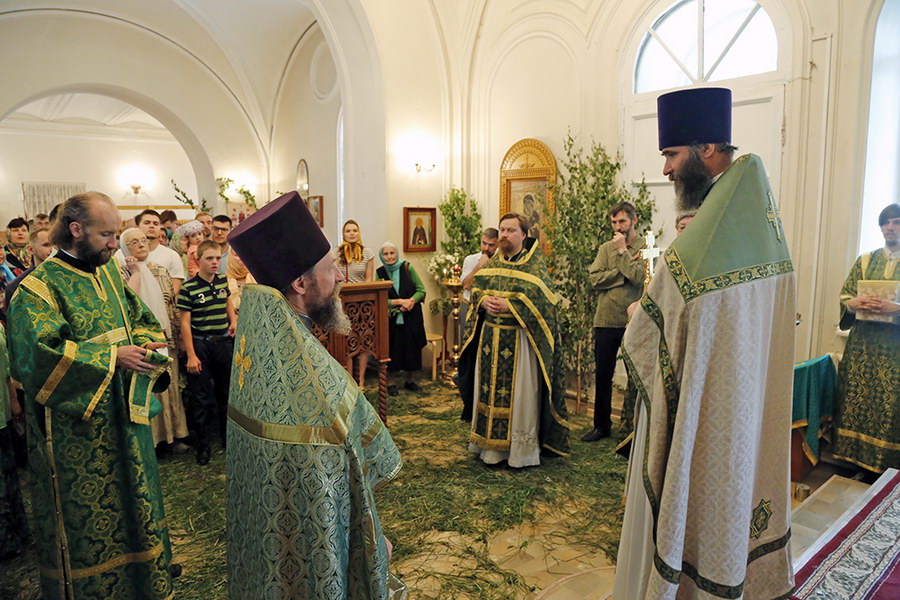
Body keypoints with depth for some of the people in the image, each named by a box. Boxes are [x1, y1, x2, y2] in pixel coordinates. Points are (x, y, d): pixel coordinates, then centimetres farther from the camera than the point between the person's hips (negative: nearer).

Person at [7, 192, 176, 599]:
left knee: (133, 506, 19)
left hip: (125, 418, 7)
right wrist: (113, 356, -26)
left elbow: (140, 317, 16)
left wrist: (147, 343, -6)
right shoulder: (39, 287, -14)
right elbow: (34, 353, -25)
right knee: (86, 518, 7)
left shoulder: (109, 271, 9)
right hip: (76, 432, -7)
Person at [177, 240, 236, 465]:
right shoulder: (188, 288, -12)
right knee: (201, 398, 3)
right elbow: (185, 323, -11)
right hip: (201, 345, -5)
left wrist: (234, 320, 1)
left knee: (226, 393, 15)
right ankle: (202, 447, 16)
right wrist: (191, 356, -13)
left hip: (224, 343, 5)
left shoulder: (223, 281, 3)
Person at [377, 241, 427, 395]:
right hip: (391, 319, 0)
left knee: (412, 348, 6)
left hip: (411, 317, 1)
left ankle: (410, 380, 23)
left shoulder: (407, 267, -3)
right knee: (392, 350, 2)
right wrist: (400, 302, -17)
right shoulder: (380, 273, -2)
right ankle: (391, 382, 16)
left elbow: (421, 290, -2)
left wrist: (410, 301, -19)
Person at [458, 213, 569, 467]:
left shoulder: (534, 265, -4)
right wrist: (484, 301, -9)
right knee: (489, 390, 9)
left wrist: (509, 305, -21)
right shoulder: (491, 264, 13)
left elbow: (542, 298, -14)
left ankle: (521, 450, 13)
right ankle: (491, 445, 22)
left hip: (519, 339, -5)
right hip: (490, 338, 5)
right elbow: (475, 290, 14)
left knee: (519, 393, 0)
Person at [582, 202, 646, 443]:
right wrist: (624, 270, -10)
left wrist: (623, 251, -11)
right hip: (606, 320, 3)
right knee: (602, 375, 11)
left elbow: (640, 278, -17)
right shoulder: (606, 248, 9)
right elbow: (595, 278, -4)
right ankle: (602, 425, 25)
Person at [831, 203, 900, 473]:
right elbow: (844, 297, 9)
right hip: (862, 343, 3)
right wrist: (856, 303, -11)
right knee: (856, 399, 5)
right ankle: (854, 459, 15)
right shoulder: (865, 261, 11)